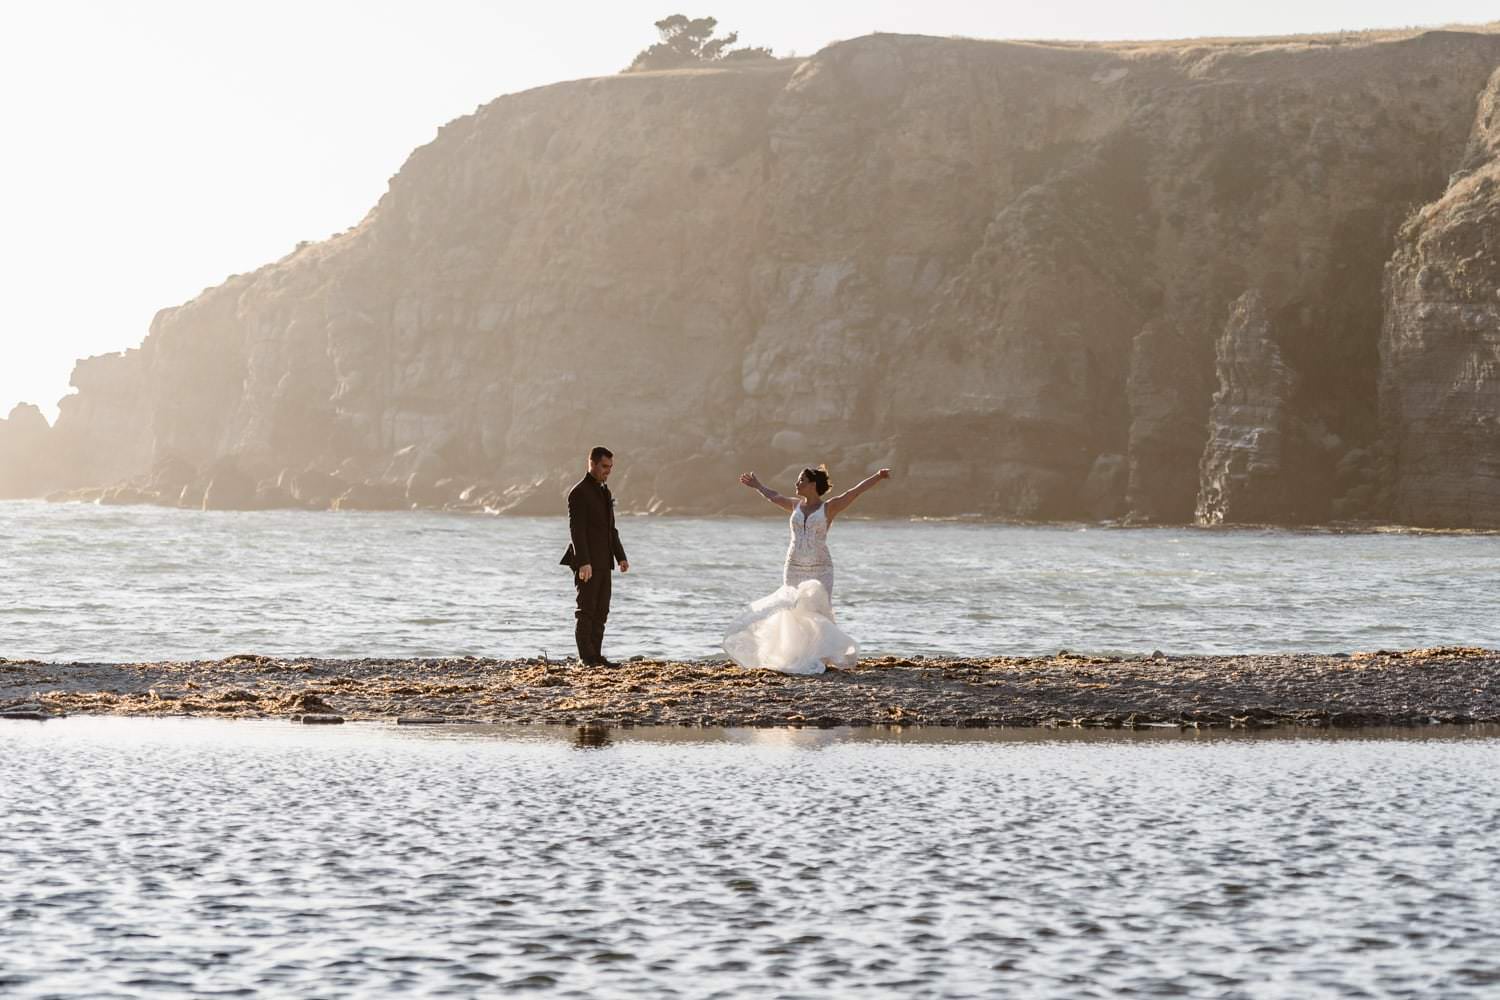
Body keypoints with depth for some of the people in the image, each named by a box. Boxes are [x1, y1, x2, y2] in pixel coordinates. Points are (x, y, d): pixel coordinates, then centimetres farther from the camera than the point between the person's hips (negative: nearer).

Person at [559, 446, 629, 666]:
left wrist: (620, 556, 15)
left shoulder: (604, 491, 17)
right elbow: (576, 529, -17)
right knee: (586, 609, -6)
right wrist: (584, 562, -24)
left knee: (601, 611, 7)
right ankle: (586, 656, -4)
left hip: (603, 561, 8)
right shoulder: (579, 493, -11)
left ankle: (595, 656, 8)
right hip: (586, 562, -8)